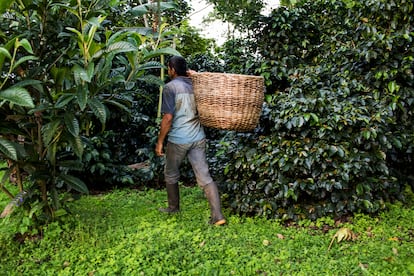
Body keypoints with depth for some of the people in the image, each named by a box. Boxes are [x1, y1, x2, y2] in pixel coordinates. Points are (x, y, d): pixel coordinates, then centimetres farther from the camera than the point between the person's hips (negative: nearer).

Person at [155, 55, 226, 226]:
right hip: (198, 138, 5)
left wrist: (160, 141, -7)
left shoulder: (170, 87, -10)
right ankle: (217, 216, -2)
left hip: (178, 140, -5)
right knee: (205, 177, 3)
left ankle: (173, 207, 34)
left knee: (171, 175, 18)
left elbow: (168, 118, -16)